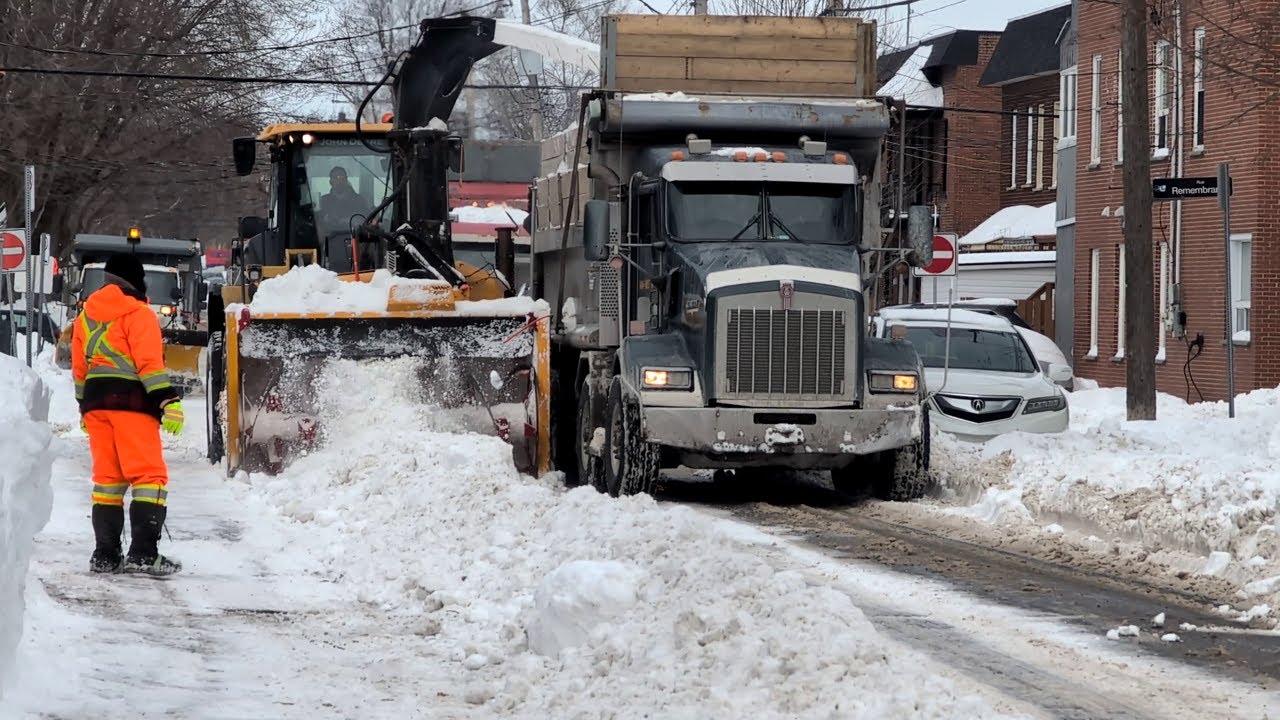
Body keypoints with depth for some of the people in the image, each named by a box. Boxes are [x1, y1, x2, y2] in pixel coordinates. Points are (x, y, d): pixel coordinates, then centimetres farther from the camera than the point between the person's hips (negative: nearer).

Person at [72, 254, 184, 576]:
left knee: (108, 477, 11)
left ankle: (106, 555, 9)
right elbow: (150, 363, -14)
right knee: (149, 475, -8)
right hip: (132, 401, -7)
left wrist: (84, 407, 27)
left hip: (95, 401, 7)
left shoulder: (86, 316, 17)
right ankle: (143, 553, -19)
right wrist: (168, 401, -17)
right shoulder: (138, 314, -5)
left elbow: (79, 368, 20)